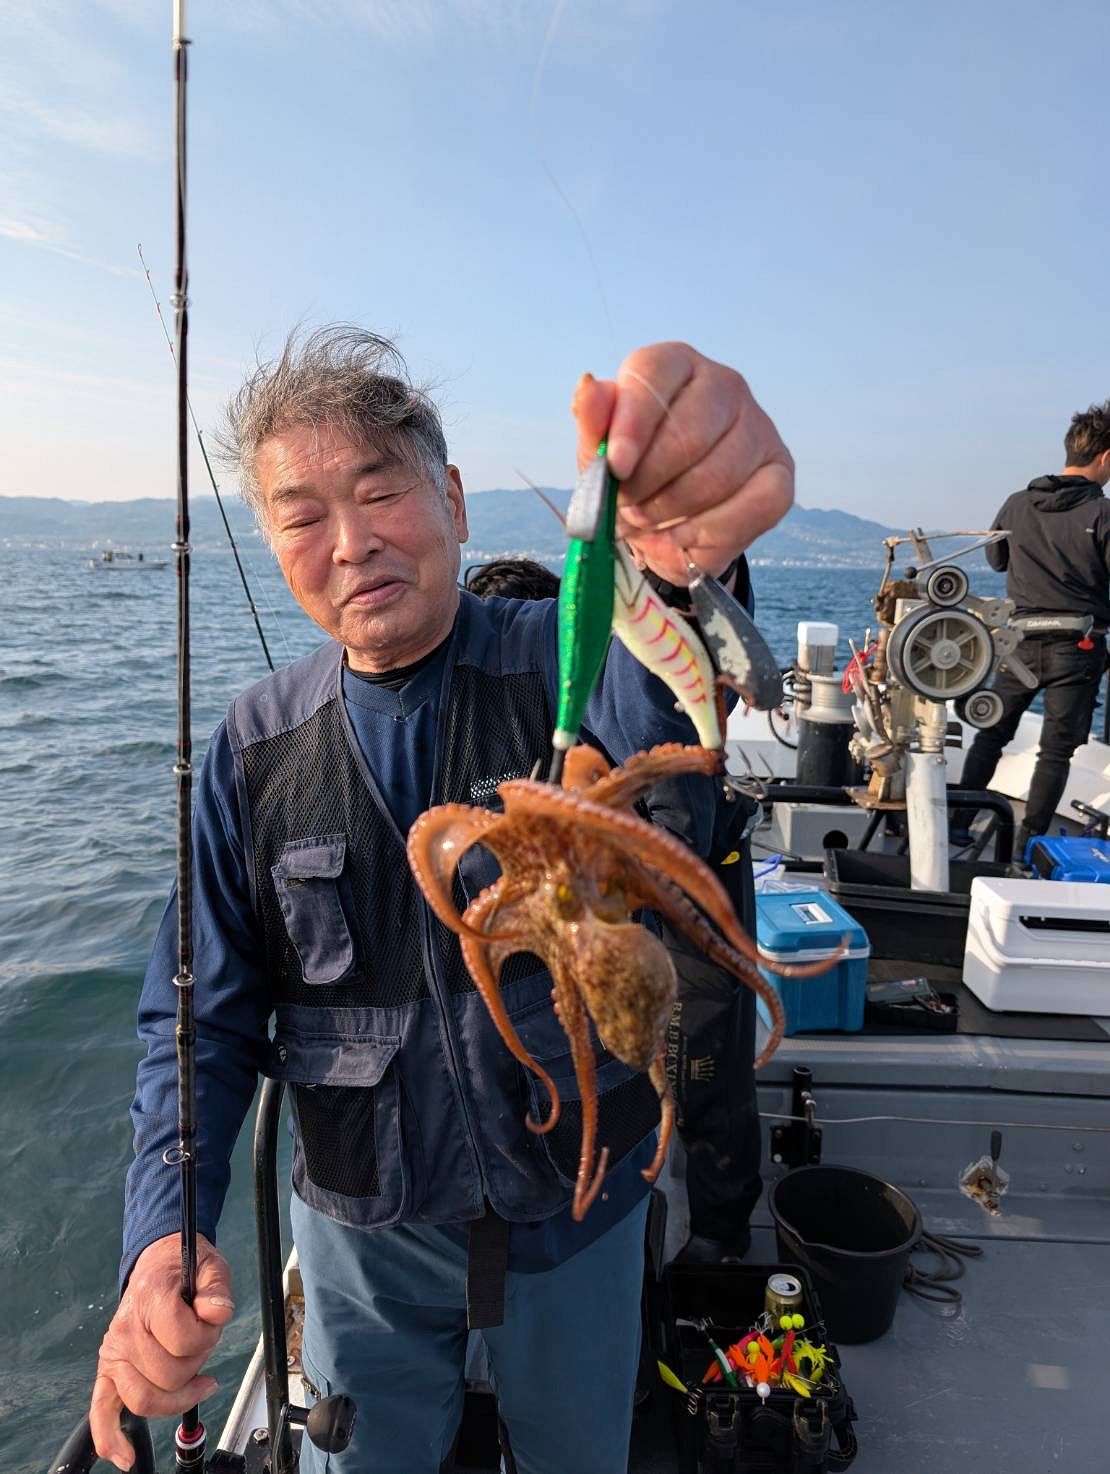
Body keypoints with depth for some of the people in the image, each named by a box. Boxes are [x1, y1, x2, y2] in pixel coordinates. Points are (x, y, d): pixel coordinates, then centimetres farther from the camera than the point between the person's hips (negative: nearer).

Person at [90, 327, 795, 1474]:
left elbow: (657, 708, -41)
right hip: (364, 1227, 1)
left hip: (577, 1206, 0)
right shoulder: (254, 748, -9)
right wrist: (164, 1233, -21)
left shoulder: (565, 661, -16)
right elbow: (204, 1017, -6)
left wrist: (681, 559, -63)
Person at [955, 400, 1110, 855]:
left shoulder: (1017, 504, 4)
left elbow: (996, 559, 19)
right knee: (1056, 748, 4)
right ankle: (1027, 845, 4)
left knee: (991, 733, 16)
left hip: (1021, 642, 4)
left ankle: (958, 822, 16)